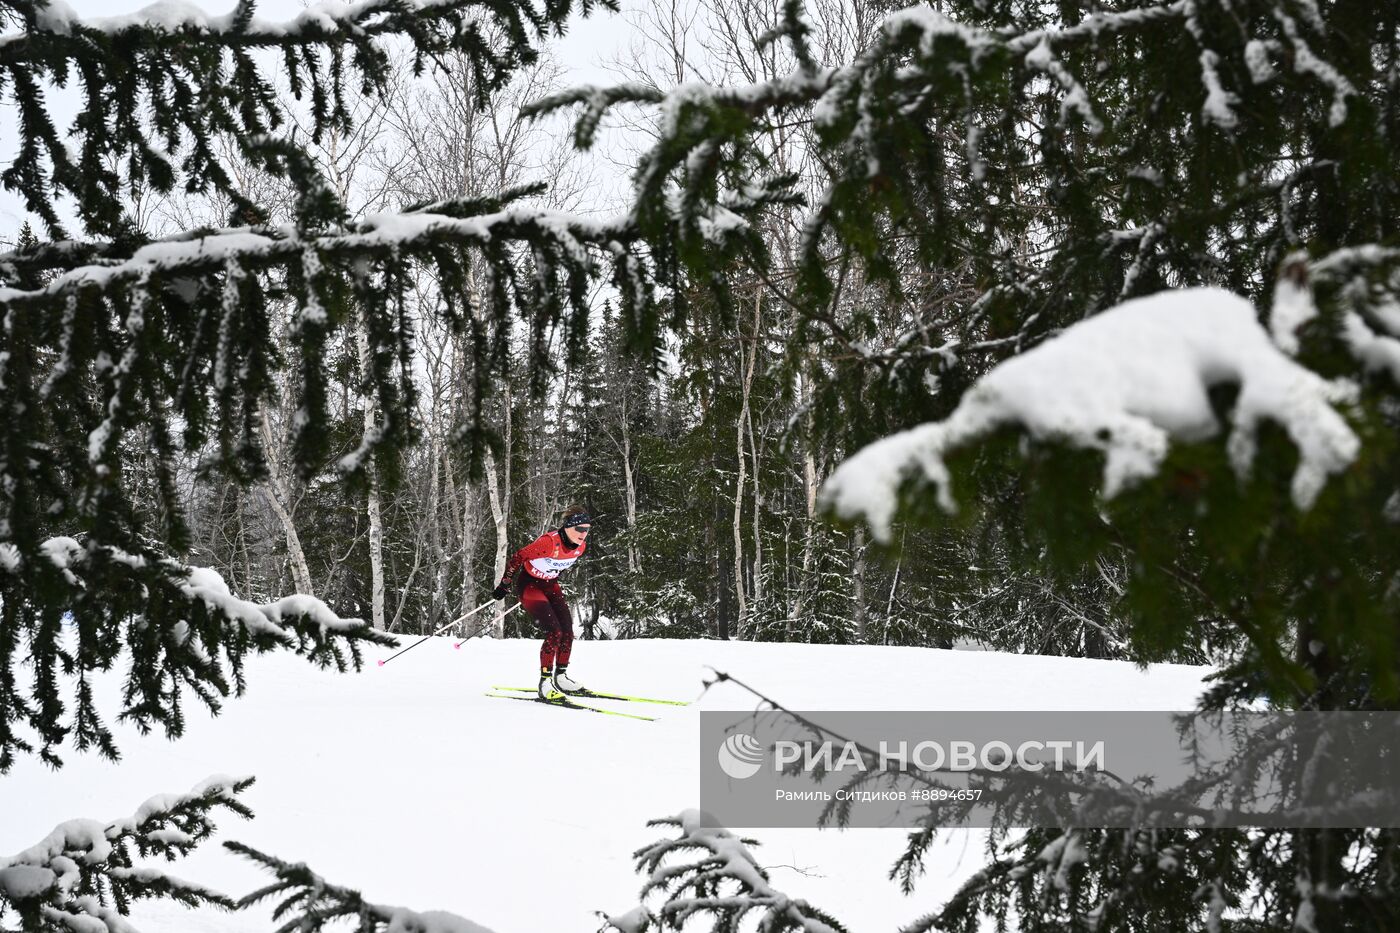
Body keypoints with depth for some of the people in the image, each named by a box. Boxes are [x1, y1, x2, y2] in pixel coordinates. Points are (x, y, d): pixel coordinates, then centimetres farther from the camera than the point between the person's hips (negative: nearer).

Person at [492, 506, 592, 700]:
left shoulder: (581, 546, -10)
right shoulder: (549, 542, -32)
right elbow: (518, 557, -22)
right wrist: (504, 585, -15)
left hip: (549, 584, 7)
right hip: (528, 583, -7)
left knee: (567, 631, 0)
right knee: (554, 631, -19)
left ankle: (561, 676, 16)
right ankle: (545, 683, -14)